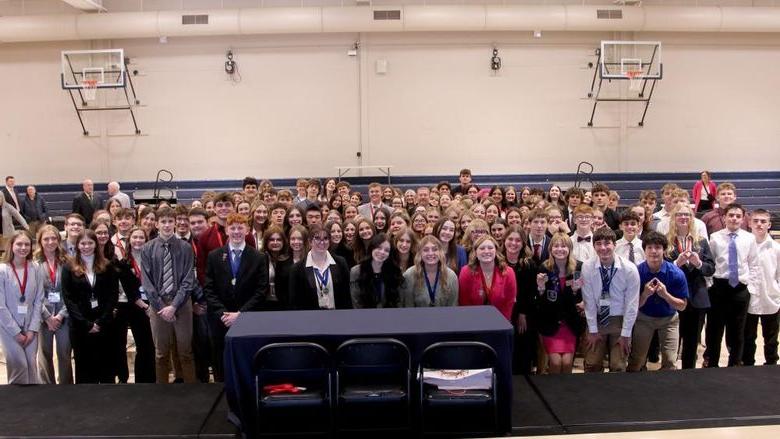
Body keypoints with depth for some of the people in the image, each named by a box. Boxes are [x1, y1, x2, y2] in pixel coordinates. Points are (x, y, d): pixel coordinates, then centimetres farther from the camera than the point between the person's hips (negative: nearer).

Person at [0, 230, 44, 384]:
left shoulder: (35, 270, -1)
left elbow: (38, 301, 2)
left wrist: (32, 329, -5)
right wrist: (16, 332, -11)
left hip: (30, 326, 3)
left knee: (31, 365, 5)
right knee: (19, 366, -5)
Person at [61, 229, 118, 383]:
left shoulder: (107, 267, 6)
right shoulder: (69, 268, 3)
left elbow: (113, 294, 0)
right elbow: (68, 298, -3)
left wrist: (101, 321, -11)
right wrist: (86, 323, -12)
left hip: (104, 324, 1)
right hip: (80, 326, -1)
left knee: (106, 365, 6)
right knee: (84, 365, 5)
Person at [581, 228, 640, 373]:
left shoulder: (630, 269, -15)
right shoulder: (587, 267, -12)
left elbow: (632, 304, -10)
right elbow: (589, 301, -8)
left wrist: (625, 334, -9)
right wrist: (593, 330, -6)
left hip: (620, 320, -1)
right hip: (596, 319, 1)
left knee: (618, 367, -3)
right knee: (592, 365, -2)